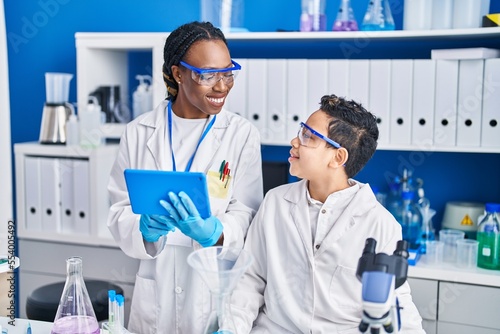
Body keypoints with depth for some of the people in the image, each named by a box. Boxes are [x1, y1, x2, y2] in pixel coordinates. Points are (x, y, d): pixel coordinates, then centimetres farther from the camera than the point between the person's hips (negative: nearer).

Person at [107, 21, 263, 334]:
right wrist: (145, 228, -22)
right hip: (156, 288, 1)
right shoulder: (139, 133, -1)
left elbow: (245, 215, -7)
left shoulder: (243, 134, -4)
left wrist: (213, 231, -27)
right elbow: (120, 212, -1)